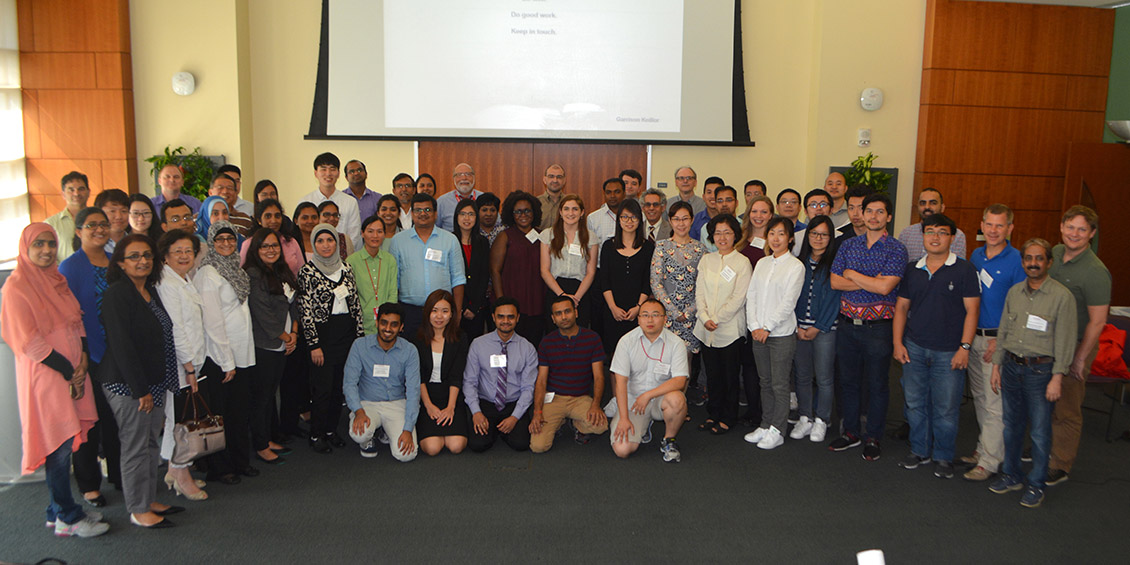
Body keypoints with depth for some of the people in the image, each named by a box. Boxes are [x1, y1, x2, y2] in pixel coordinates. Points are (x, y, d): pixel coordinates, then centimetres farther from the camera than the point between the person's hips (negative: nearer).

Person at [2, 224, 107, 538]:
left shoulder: (57, 280, 14)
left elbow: (76, 321, 15)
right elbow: (29, 341, -13)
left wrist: (82, 360, -1)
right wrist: (67, 371, -11)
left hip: (73, 373, 7)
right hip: (44, 376, -7)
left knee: (66, 443, 10)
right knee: (59, 445, -2)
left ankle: (58, 511, 22)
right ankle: (67, 518, 9)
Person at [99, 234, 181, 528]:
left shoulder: (151, 292, 12)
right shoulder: (117, 294, -14)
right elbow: (121, 345, -18)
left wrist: (154, 387, 14)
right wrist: (140, 390, -19)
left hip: (154, 382, 8)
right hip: (127, 385, -8)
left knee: (152, 443, 13)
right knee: (136, 446, 0)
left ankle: (150, 501, 25)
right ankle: (138, 510, 11)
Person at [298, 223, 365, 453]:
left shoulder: (346, 268, 7)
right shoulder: (308, 272, -6)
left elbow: (355, 303, 11)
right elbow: (306, 311, -9)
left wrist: (360, 335, 7)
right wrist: (314, 345, -12)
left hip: (347, 331, 5)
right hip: (323, 332, -5)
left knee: (339, 385, 10)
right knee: (322, 386, -1)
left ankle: (331, 430, 23)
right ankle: (316, 435, 13)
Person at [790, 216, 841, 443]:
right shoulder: (799, 263, 9)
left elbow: (834, 299, -7)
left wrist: (817, 328, -9)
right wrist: (797, 326, -2)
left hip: (824, 329, -4)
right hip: (799, 328, 4)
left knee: (824, 378, 1)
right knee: (802, 376, 9)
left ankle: (821, 421, 15)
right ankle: (804, 418, 21)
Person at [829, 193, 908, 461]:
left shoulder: (896, 250, -7)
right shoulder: (848, 245, 7)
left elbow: (885, 287, -18)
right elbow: (835, 281, -2)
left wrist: (852, 275, -8)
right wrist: (870, 282, -12)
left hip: (878, 326, -4)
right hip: (847, 324, 4)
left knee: (877, 384, 6)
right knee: (848, 380, 13)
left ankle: (873, 438, 20)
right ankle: (850, 433, 27)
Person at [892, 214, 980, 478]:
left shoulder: (964, 270, -3)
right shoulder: (912, 270, 9)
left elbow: (971, 311, -5)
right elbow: (901, 307, 12)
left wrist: (965, 347, -11)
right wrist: (898, 342, 4)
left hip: (949, 352, -3)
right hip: (914, 348, 4)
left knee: (946, 409, 3)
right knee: (915, 403, 11)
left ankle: (943, 457, 20)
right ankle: (920, 451, 27)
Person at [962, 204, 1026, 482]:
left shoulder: (1017, 261, -11)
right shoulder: (976, 255, 8)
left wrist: (1000, 341, -16)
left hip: (998, 339, -6)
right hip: (973, 336, 7)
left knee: (994, 403, -2)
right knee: (979, 397, 15)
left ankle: (989, 461, 5)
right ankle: (984, 447, 28)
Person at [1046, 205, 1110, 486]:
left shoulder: (1095, 272, -20)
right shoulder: (1055, 253, 3)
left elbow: (1097, 321, -19)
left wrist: (1080, 358, -17)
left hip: (1075, 346, -7)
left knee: (1066, 409, 3)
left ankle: (1060, 467, 15)